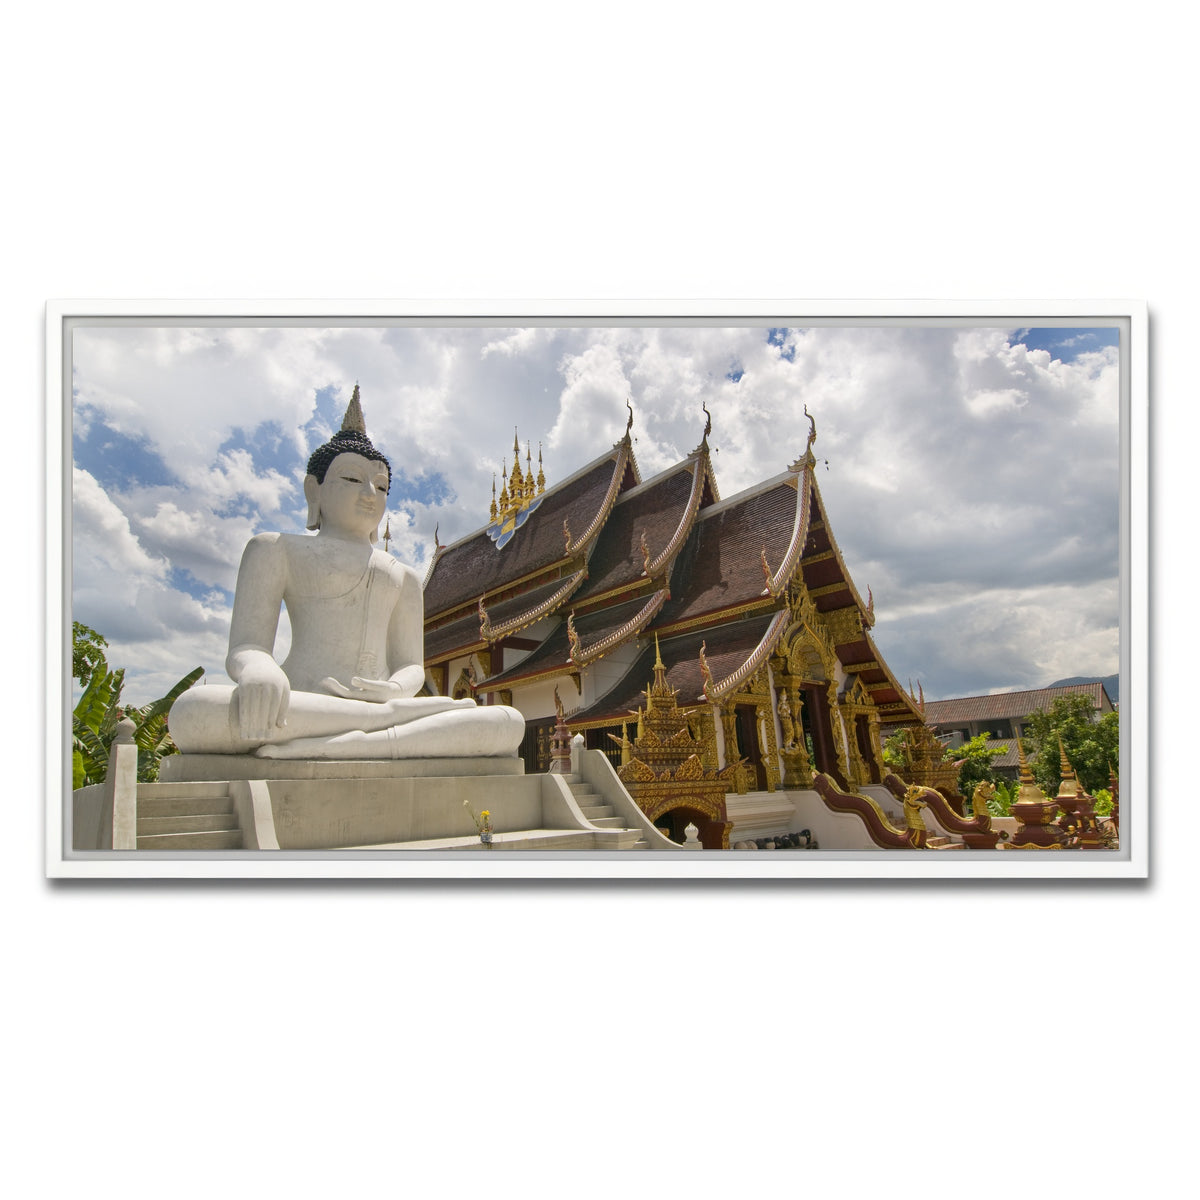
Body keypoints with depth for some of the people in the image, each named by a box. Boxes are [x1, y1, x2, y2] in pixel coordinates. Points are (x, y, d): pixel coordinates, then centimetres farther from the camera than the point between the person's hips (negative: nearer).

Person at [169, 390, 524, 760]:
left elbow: (412, 668, 19)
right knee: (194, 712, -37)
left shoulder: (403, 577, 29)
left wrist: (394, 689, -8)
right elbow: (244, 649, 5)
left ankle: (306, 751, -33)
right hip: (293, 716, -3)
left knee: (507, 723, -24)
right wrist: (259, 672, -21)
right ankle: (395, 717, -31)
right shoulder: (276, 549, 18)